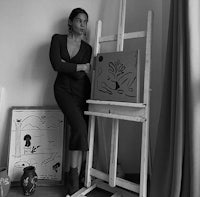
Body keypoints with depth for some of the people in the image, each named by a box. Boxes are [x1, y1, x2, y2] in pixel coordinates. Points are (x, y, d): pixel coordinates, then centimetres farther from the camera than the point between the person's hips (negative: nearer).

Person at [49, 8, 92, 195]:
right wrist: (81, 66, -8)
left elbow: (81, 75, -4)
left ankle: (75, 176, 8)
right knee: (79, 126, -23)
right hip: (63, 90, -2)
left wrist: (66, 64, -9)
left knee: (80, 130, -6)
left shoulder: (87, 48, 8)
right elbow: (56, 65, -13)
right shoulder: (58, 39, 5)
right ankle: (74, 175, -7)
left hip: (81, 92, 2)